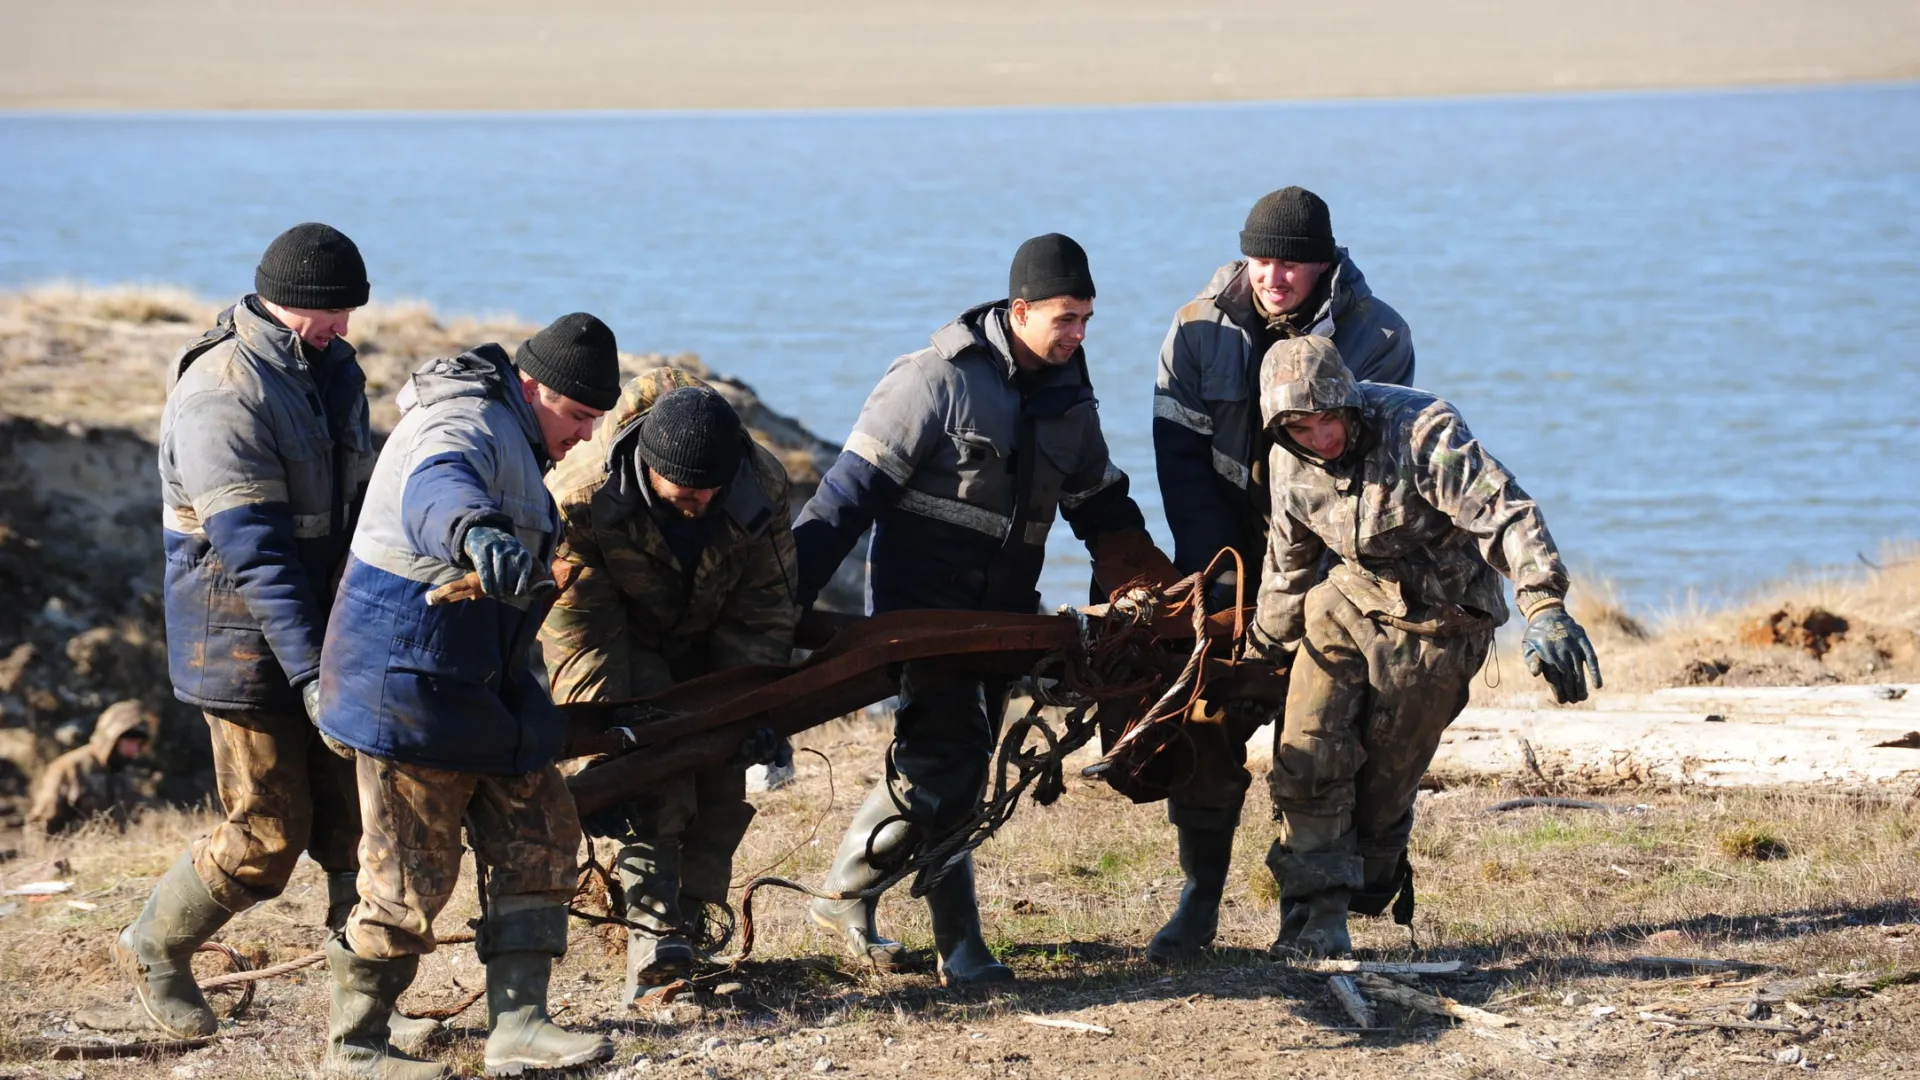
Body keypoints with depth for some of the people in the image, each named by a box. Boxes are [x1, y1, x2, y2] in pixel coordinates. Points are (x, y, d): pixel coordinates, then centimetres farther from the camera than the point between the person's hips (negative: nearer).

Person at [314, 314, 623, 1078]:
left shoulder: (511, 439, 14)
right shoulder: (467, 428, -20)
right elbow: (438, 489, -45)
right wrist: (478, 535, -67)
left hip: (477, 684, 10)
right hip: (410, 677, -10)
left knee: (537, 837, 4)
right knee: (413, 872, -4)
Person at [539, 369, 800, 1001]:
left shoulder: (762, 487, -26)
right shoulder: (579, 498, -34)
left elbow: (762, 612, -16)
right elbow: (578, 633, -28)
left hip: (709, 640, 3)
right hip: (622, 641, -3)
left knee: (725, 782, -6)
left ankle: (694, 920, 10)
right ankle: (651, 933, -30)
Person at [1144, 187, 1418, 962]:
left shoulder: (1377, 338, -9)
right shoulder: (1200, 330, -3)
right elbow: (1180, 456, -4)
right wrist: (1218, 568, -12)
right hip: (1227, 554, 2)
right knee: (1205, 722, -6)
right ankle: (1199, 901, 1)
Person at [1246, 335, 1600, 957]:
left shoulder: (1421, 429, -24)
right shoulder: (1289, 462, -6)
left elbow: (1503, 514, -33)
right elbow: (1289, 562, 13)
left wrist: (1545, 608, -46)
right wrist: (1263, 649, 22)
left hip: (1437, 624, -4)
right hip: (1346, 603, 4)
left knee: (1384, 781, -3)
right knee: (1306, 756, -13)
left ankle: (1366, 893, 20)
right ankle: (1313, 915, -9)